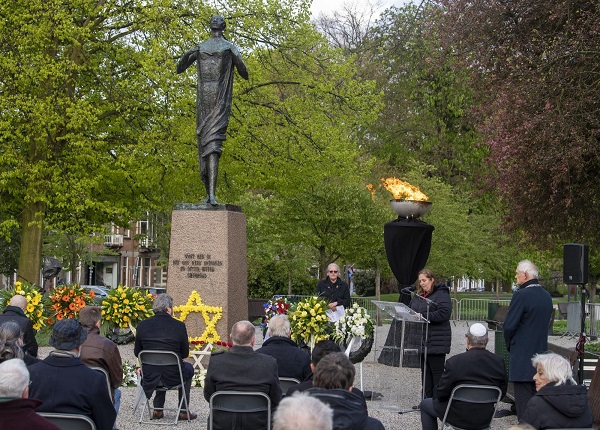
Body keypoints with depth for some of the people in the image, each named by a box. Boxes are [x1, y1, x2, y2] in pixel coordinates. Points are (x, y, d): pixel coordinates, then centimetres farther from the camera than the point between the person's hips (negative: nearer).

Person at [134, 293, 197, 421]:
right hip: (173, 377, -3)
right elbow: (185, 354, 1)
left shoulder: (142, 325, -4)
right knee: (189, 368, 32)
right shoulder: (179, 326, -10)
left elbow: (137, 353, 6)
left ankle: (157, 409, 36)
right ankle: (183, 411, 31)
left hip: (149, 377, 3)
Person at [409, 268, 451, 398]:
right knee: (425, 372, 12)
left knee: (437, 372, -3)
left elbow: (444, 314, -20)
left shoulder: (441, 294, -9)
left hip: (436, 342, -8)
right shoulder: (418, 296, 16)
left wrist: (423, 316, -21)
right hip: (421, 341, 8)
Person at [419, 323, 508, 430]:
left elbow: (441, 394, -14)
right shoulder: (499, 362, -10)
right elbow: (502, 393, 1)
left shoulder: (454, 362, -21)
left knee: (425, 405, 22)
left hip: (459, 417, -5)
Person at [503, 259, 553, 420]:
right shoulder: (547, 296, 9)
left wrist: (509, 344, 4)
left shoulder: (521, 295, -16)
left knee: (523, 400, -5)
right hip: (541, 352, 8)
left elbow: (509, 326, -15)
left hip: (522, 357, -8)